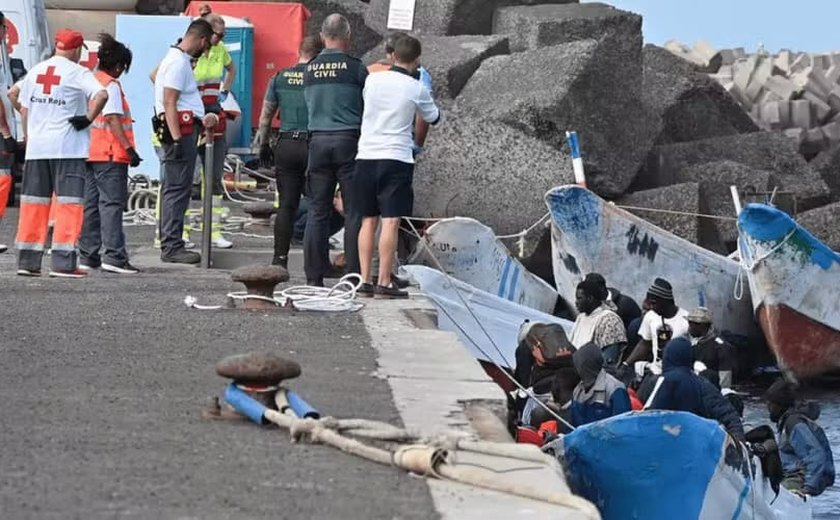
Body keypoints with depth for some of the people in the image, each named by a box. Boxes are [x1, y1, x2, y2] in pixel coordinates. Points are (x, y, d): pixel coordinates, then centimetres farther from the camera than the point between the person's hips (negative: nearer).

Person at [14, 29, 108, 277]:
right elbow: (101, 95, -22)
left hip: (36, 146, 5)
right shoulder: (78, 72, -6)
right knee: (69, 203, -3)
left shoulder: (34, 72, 11)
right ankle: (64, 263, -9)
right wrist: (88, 118, -9)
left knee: (33, 202, 10)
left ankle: (27, 261, 10)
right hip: (68, 147, -5)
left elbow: (24, 109, 14)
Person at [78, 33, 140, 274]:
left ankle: (87, 255, 13)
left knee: (91, 204, 11)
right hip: (110, 155, -8)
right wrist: (129, 148, -17)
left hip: (90, 152, 8)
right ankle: (114, 256, -12)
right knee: (112, 203, -8)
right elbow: (113, 119, -17)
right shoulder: (111, 85, -9)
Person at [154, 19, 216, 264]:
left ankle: (170, 244, 18)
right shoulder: (178, 62, -14)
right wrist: (177, 139, -24)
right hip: (180, 131, -11)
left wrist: (201, 119, 41)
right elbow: (169, 103, -20)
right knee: (178, 189, -10)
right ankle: (172, 246, -11)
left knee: (174, 189, 13)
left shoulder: (178, 59, 19)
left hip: (182, 131, 11)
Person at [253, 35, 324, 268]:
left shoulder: (280, 77, 5)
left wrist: (263, 145, 20)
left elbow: (266, 116, 10)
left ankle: (280, 258, 3)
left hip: (286, 146, 3)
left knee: (286, 205, 6)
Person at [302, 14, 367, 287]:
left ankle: (314, 277, 6)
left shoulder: (310, 69, 7)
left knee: (317, 211, 6)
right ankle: (355, 275, -2)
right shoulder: (355, 67, -5)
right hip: (349, 140, -4)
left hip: (317, 141, 4)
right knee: (354, 211, 0)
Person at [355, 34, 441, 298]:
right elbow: (433, 118, 12)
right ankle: (384, 283, -10)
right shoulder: (417, 90, -4)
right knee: (390, 222, -5)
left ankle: (365, 281, 8)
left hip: (366, 157, 4)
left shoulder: (372, 80, 3)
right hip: (395, 158, -4)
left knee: (368, 221, 10)